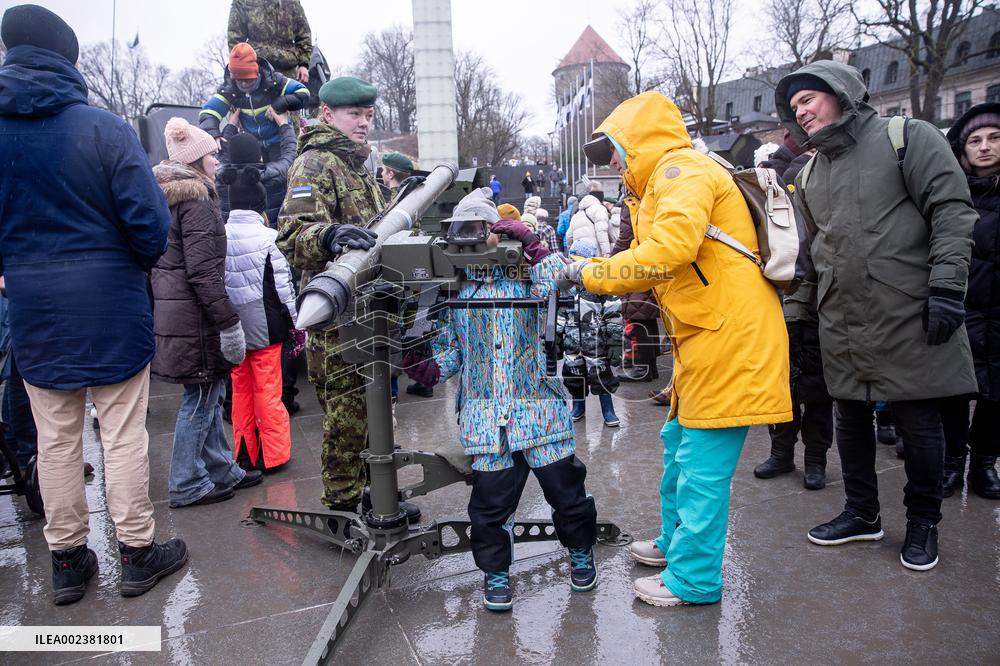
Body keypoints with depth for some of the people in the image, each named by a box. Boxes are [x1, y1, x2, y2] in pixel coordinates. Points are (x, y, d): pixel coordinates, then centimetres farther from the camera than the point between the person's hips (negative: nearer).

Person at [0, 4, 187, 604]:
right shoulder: (106, 128, -11)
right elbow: (148, 218, -13)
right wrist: (144, 261, 6)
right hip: (111, 304, -3)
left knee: (56, 439, 13)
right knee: (124, 433, 6)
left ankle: (67, 559, 25)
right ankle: (138, 552, 17)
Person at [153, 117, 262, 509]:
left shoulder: (166, 196, 15)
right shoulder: (196, 199, -14)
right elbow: (203, 271, -21)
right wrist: (229, 323, -20)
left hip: (171, 308, 10)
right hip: (194, 315, -10)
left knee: (209, 395, 16)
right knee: (200, 399, 0)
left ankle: (221, 470, 26)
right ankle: (187, 485, 10)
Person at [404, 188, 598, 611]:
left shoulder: (523, 274, 6)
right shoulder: (452, 288, 11)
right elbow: (448, 349, 11)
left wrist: (532, 245, -11)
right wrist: (428, 368, -9)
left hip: (538, 405, -1)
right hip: (485, 413, 1)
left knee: (564, 483, 6)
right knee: (491, 497, 0)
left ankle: (581, 551, 34)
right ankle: (495, 571, 25)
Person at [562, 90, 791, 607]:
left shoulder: (680, 169, -10)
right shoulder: (665, 181, 22)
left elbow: (671, 248, -28)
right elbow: (661, 267, 16)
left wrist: (591, 273, -17)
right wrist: (596, 276, 3)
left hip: (730, 336, -11)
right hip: (708, 335, 11)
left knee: (702, 461, -3)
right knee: (679, 444, 20)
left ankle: (693, 579, 9)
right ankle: (674, 542, 36)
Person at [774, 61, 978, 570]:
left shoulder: (907, 137, -2)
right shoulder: (809, 173, 15)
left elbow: (953, 211, -9)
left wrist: (946, 286, -16)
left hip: (909, 317, -5)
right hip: (841, 323, 6)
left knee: (918, 422, 4)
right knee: (851, 417, 12)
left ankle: (923, 522, 23)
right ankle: (862, 513, 29)